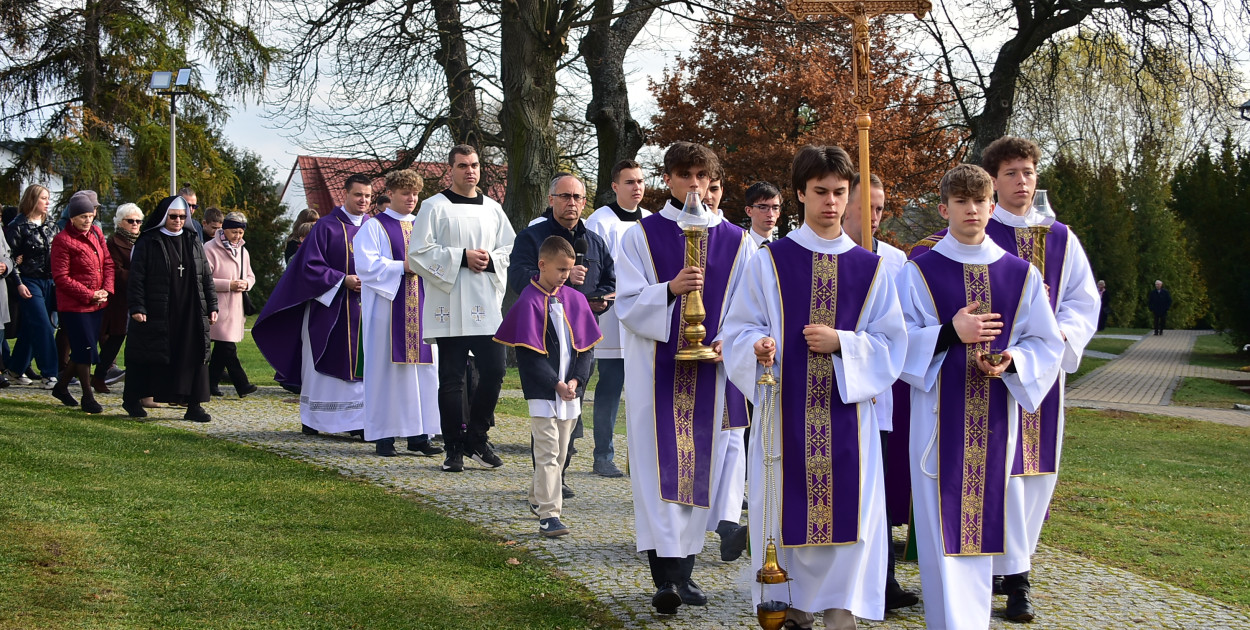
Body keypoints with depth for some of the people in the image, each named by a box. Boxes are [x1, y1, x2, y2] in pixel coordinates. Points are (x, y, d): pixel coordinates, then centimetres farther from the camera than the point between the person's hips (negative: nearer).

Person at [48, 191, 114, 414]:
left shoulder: (96, 233, 9)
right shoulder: (63, 240, -12)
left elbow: (108, 263, 11)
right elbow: (61, 278, -14)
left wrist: (106, 289, -5)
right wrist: (89, 295, -15)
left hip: (97, 304, 7)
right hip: (74, 306, -7)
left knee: (83, 351, 12)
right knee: (85, 351, -4)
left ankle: (61, 386, 30)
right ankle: (87, 396, 7)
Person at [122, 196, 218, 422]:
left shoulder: (194, 241, 12)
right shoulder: (148, 242, -2)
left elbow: (206, 275, 14)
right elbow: (136, 277, -5)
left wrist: (212, 306, 10)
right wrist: (137, 307, -12)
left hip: (190, 314, 4)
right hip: (157, 314, -4)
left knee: (194, 357, -1)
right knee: (148, 358, 4)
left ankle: (194, 405, 3)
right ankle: (132, 400, 20)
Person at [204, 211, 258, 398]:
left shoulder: (242, 251, 15)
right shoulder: (210, 249, -8)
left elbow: (250, 276, 24)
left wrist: (246, 283, 0)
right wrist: (228, 285, -17)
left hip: (235, 306, 7)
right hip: (217, 306, -7)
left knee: (222, 347, 10)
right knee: (227, 347, -11)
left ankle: (211, 384, 16)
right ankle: (242, 384, -12)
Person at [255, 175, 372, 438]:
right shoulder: (327, 226, -3)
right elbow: (311, 266, -7)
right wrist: (342, 280, -17)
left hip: (364, 307, 4)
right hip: (330, 307, -4)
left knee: (361, 364, 1)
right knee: (321, 364, 1)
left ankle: (357, 419, 4)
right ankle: (311, 419, 10)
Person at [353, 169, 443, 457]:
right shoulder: (373, 227, 1)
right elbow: (366, 264, -10)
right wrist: (403, 267, -17)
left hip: (420, 309, 5)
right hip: (387, 308, -5)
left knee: (423, 367, 1)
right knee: (385, 369, -4)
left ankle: (418, 435, 4)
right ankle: (383, 436, 1)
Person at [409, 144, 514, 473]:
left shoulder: (493, 209, 14)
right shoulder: (435, 207, 1)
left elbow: (511, 249, 15)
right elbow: (419, 253, -6)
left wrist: (490, 260, -6)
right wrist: (462, 258, -13)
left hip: (487, 306, 3)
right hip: (449, 307, -3)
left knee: (493, 371, -2)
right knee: (451, 380, 0)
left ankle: (477, 438, 15)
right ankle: (455, 448, 7)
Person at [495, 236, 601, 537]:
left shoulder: (575, 299, 7)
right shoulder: (529, 302, -10)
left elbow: (587, 345, 9)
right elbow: (528, 354, -13)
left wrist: (576, 379, -6)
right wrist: (556, 384, -15)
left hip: (569, 390, 6)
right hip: (542, 391, -6)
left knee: (560, 452, 15)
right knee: (547, 452, -10)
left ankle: (539, 498, 34)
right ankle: (548, 515, -11)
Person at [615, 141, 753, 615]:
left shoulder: (735, 241, 8)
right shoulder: (641, 236, 2)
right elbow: (627, 304, -5)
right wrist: (671, 289, -22)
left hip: (711, 372, 3)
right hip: (656, 371, -2)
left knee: (700, 466, 6)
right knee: (661, 467, -8)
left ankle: (683, 571, 16)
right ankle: (664, 578, -11)